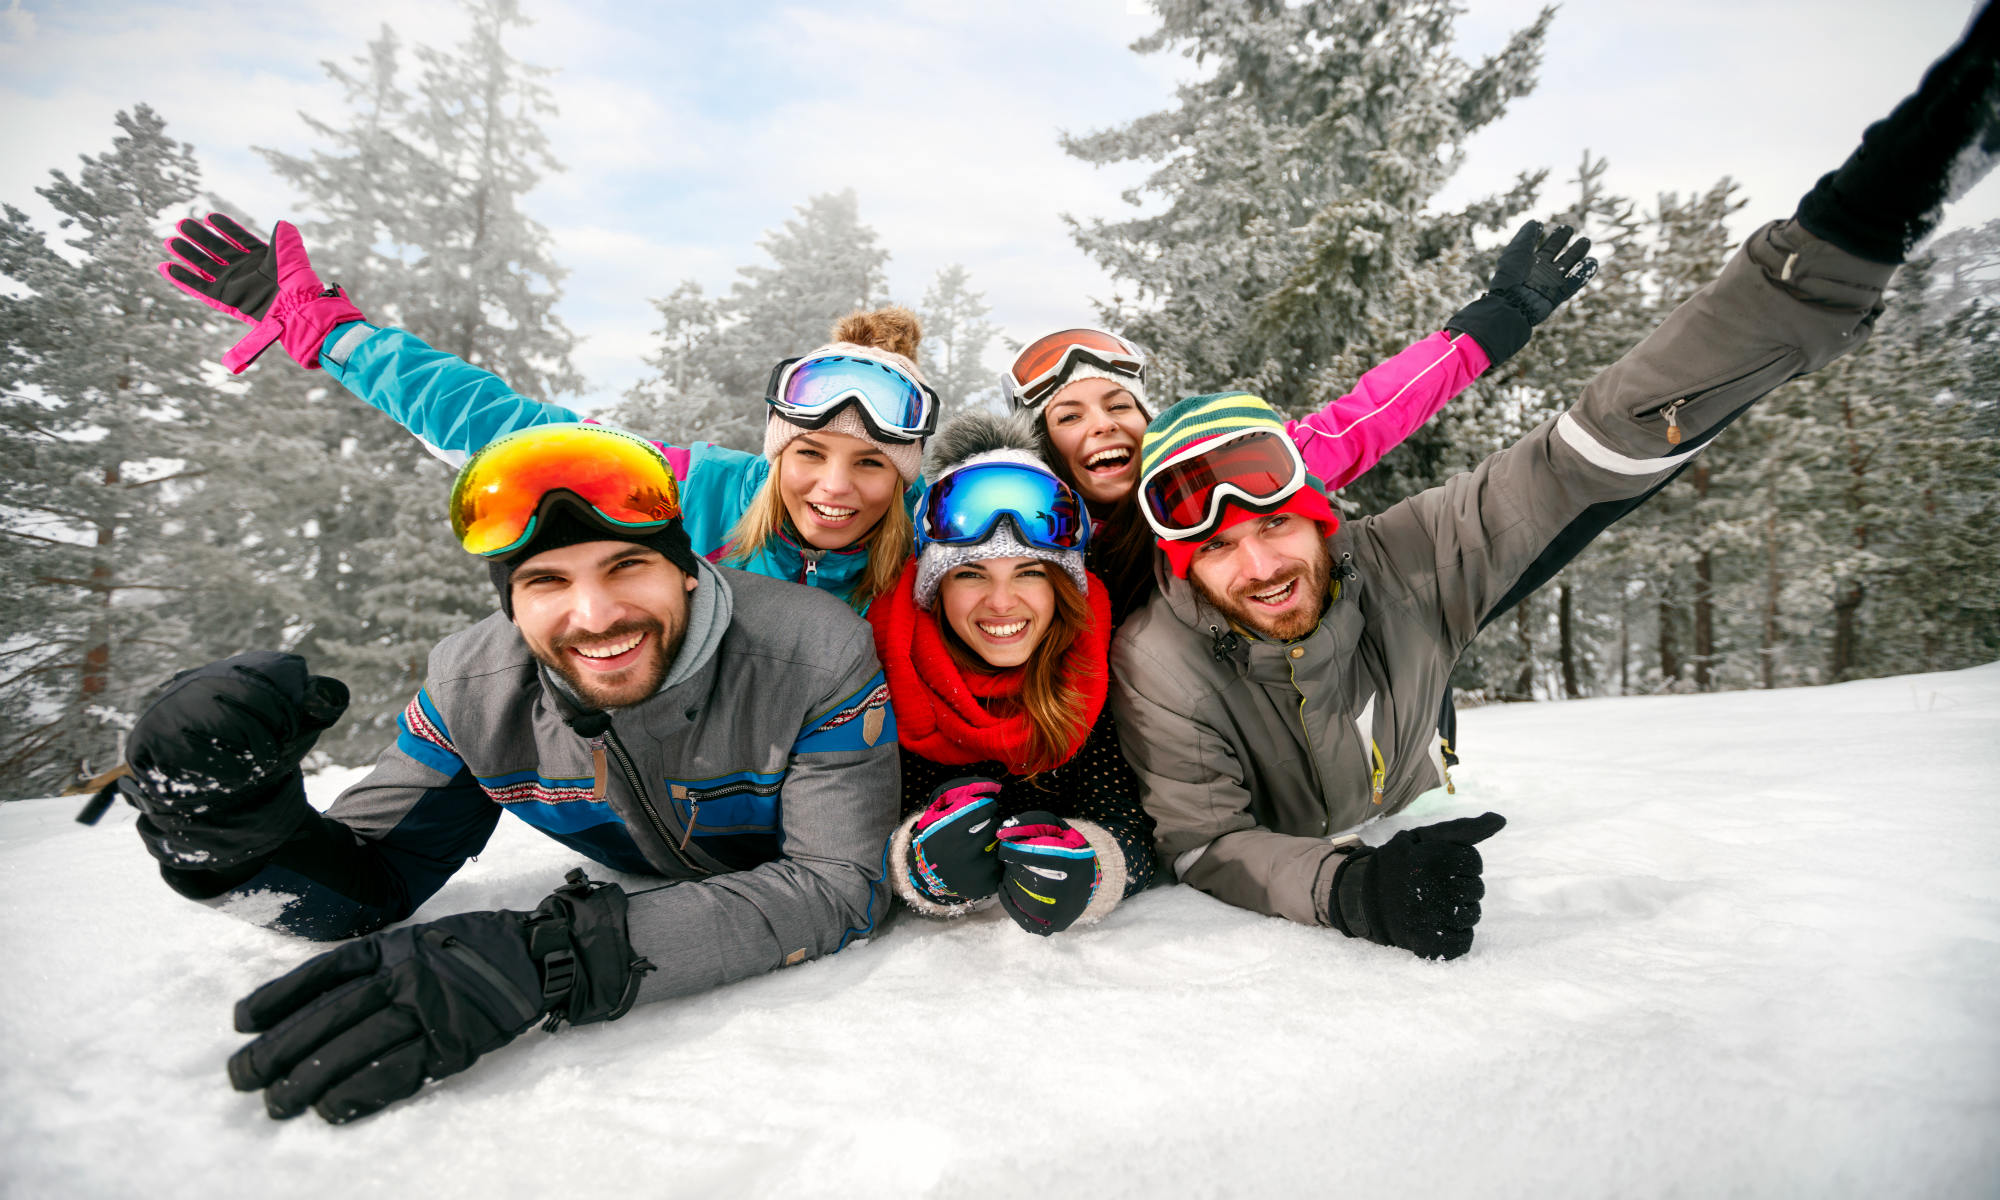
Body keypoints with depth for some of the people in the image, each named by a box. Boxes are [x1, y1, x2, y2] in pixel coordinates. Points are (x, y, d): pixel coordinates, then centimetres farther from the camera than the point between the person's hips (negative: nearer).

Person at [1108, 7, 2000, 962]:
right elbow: (1206, 845, -29)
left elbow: (1596, 453, -30)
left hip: (1411, 832, 1)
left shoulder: (1406, 565, -27)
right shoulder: (1158, 663, -33)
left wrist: (1846, 234, -37)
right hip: (1266, 913, -1)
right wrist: (1350, 888, -50)